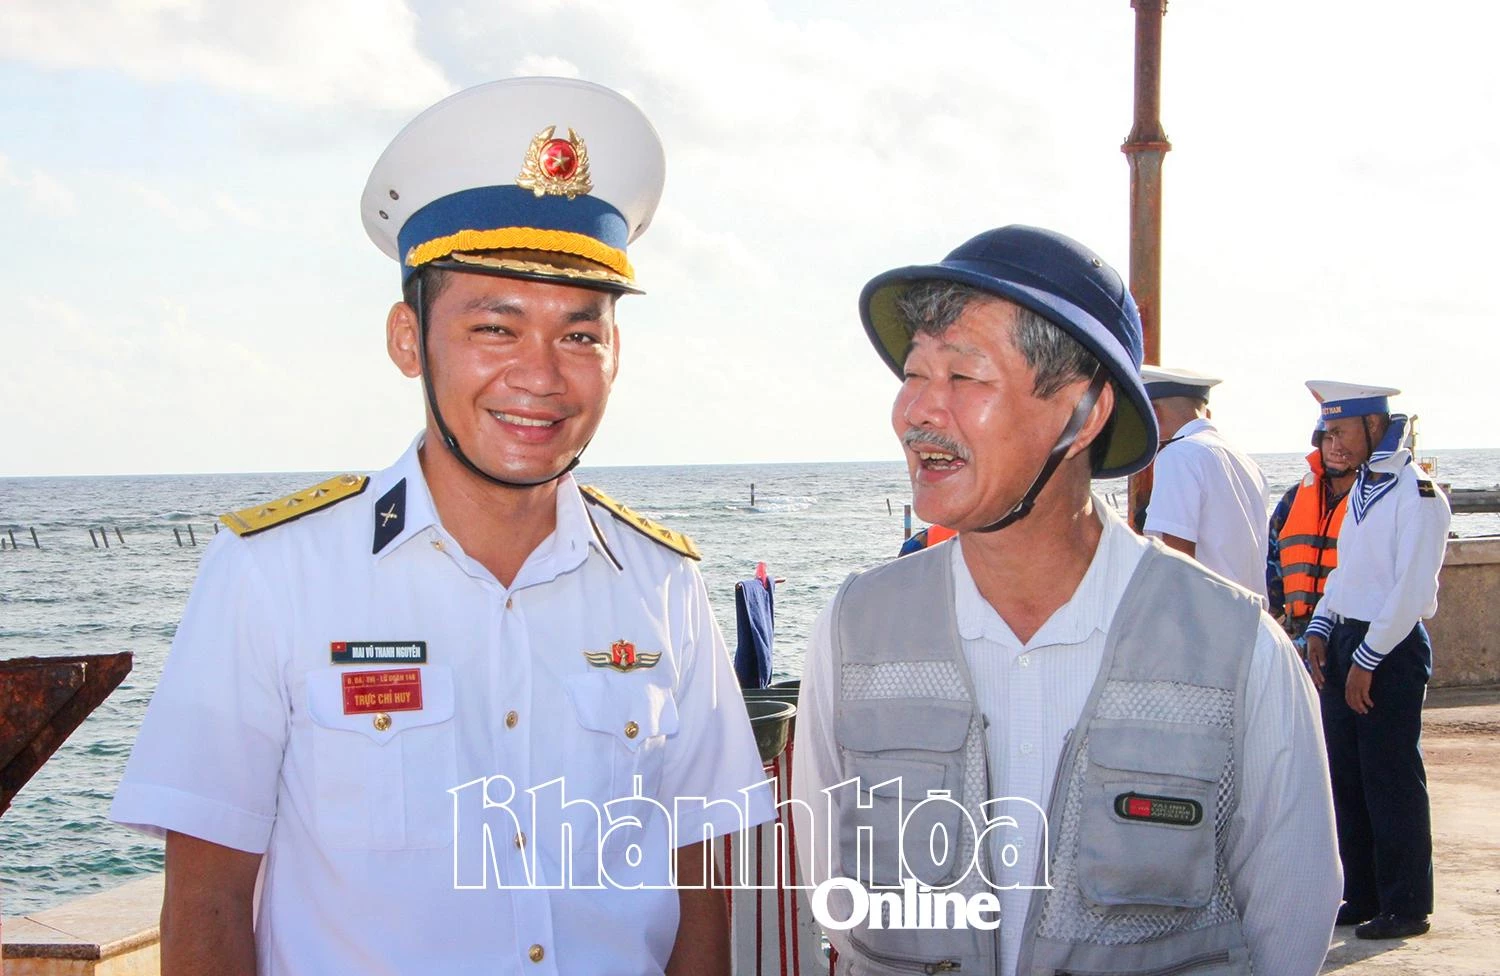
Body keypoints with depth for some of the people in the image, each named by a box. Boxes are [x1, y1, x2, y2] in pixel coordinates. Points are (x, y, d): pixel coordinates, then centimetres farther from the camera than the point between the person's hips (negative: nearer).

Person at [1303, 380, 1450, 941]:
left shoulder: (1417, 494, -13)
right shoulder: (1362, 488, 14)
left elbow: (1412, 589, -18)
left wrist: (1368, 659, -16)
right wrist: (1321, 629, 7)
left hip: (1391, 649, -8)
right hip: (1346, 642, 8)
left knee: (1391, 779, -2)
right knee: (1347, 774, 10)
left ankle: (1406, 906, 7)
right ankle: (1363, 896, 20)